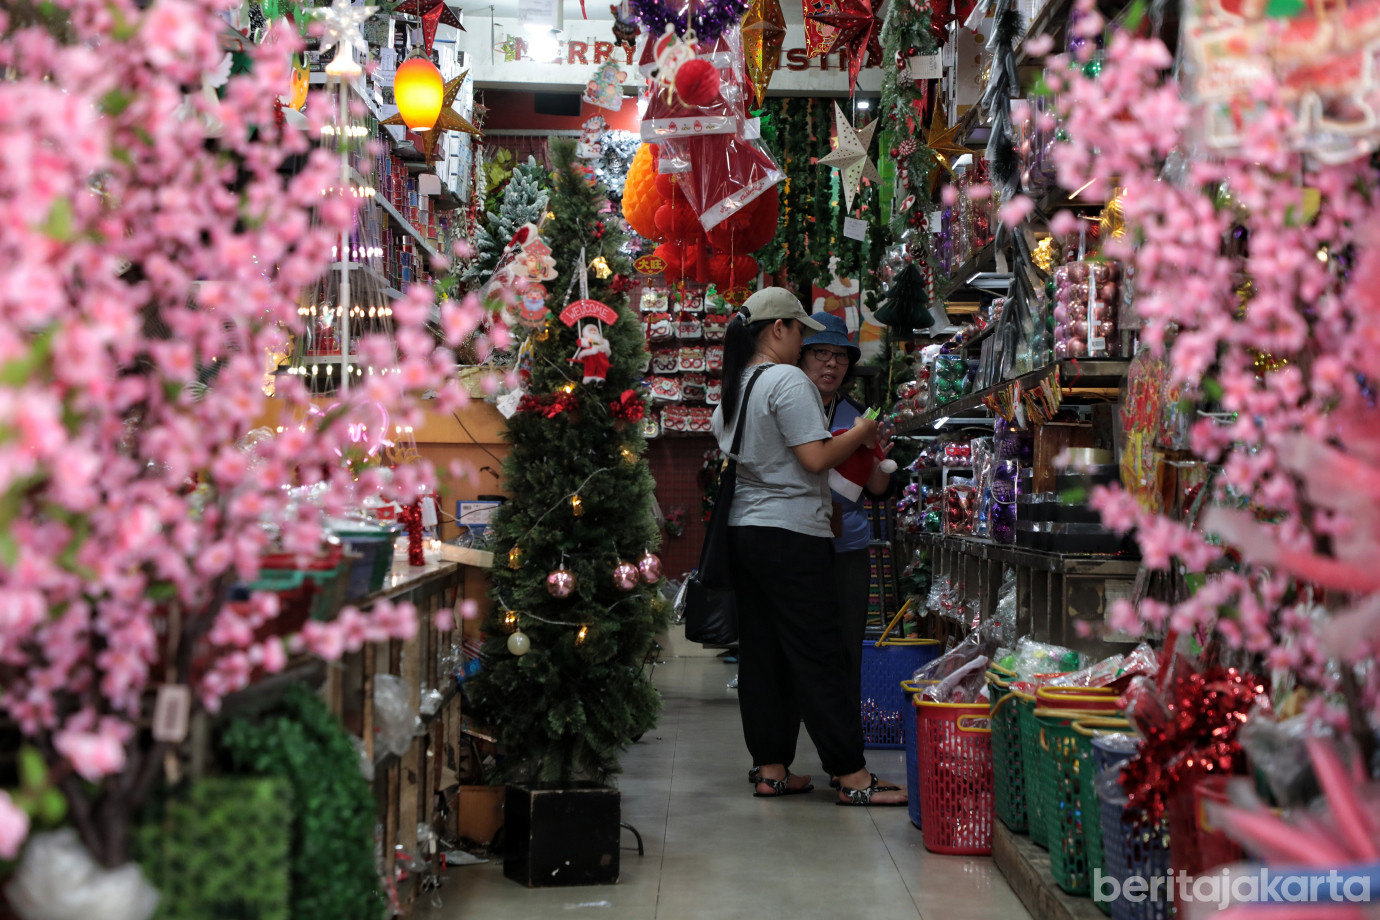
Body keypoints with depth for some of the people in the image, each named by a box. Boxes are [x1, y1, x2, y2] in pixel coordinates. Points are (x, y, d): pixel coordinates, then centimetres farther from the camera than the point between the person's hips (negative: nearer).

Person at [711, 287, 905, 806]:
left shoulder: (733, 388, 16)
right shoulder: (787, 380, -12)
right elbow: (816, 458, -16)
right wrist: (860, 434, 0)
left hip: (742, 529, 9)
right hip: (790, 534, -9)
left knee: (761, 652, 10)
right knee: (819, 656, -6)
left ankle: (770, 769, 14)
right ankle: (852, 776, -3)